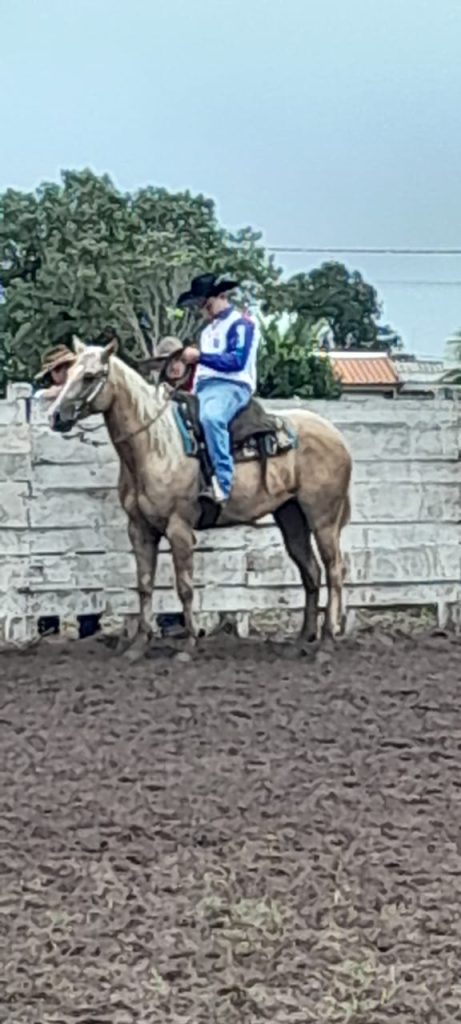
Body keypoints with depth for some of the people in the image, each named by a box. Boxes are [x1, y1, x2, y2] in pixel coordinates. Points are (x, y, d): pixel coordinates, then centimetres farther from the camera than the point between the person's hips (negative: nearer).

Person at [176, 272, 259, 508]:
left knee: (210, 417, -40)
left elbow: (237, 360, -16)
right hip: (203, 388, 10)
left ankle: (222, 483, -43)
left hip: (231, 386, -10)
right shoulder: (209, 330, 27)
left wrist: (200, 356, -19)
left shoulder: (240, 324, -1)